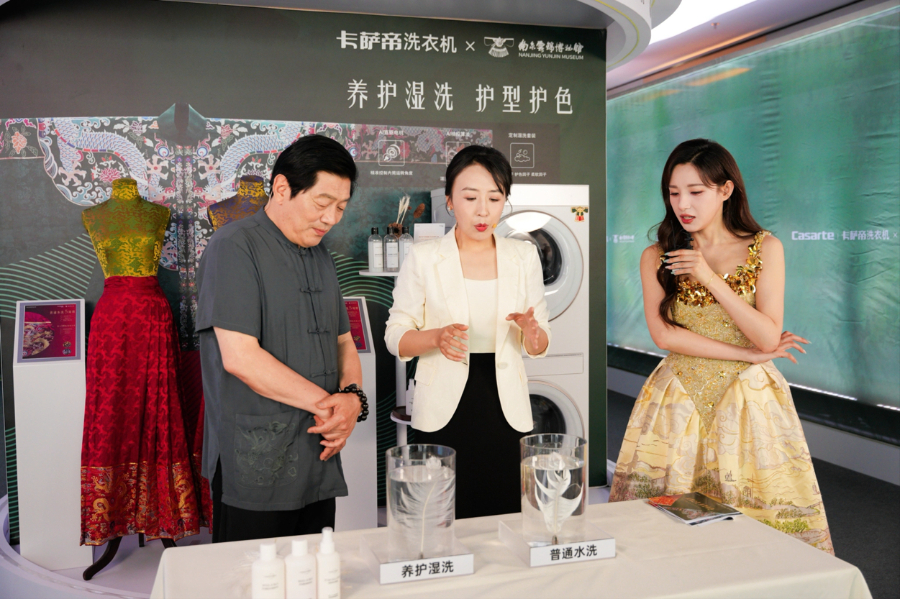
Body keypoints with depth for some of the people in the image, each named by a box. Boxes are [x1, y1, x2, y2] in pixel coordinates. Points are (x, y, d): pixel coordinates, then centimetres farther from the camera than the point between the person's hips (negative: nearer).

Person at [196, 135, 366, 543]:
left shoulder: (322, 258, 15)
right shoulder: (234, 247, -10)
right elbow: (239, 357, -18)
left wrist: (352, 396, -3)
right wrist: (325, 403, -12)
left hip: (318, 464, 7)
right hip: (255, 469, -7)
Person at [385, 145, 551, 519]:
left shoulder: (524, 256, 5)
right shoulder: (424, 257, -2)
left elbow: (538, 347, 8)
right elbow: (395, 337, -1)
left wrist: (531, 330, -14)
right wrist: (437, 337, -21)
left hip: (505, 408, 2)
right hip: (445, 411, -2)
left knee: (505, 523, 7)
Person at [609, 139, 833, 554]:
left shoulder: (765, 248, 0)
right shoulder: (657, 257, 3)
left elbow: (769, 338, -8)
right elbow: (664, 335, -7)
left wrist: (710, 278, -17)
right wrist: (748, 353, -9)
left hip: (747, 399, 0)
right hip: (678, 400, 1)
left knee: (754, 514, 1)